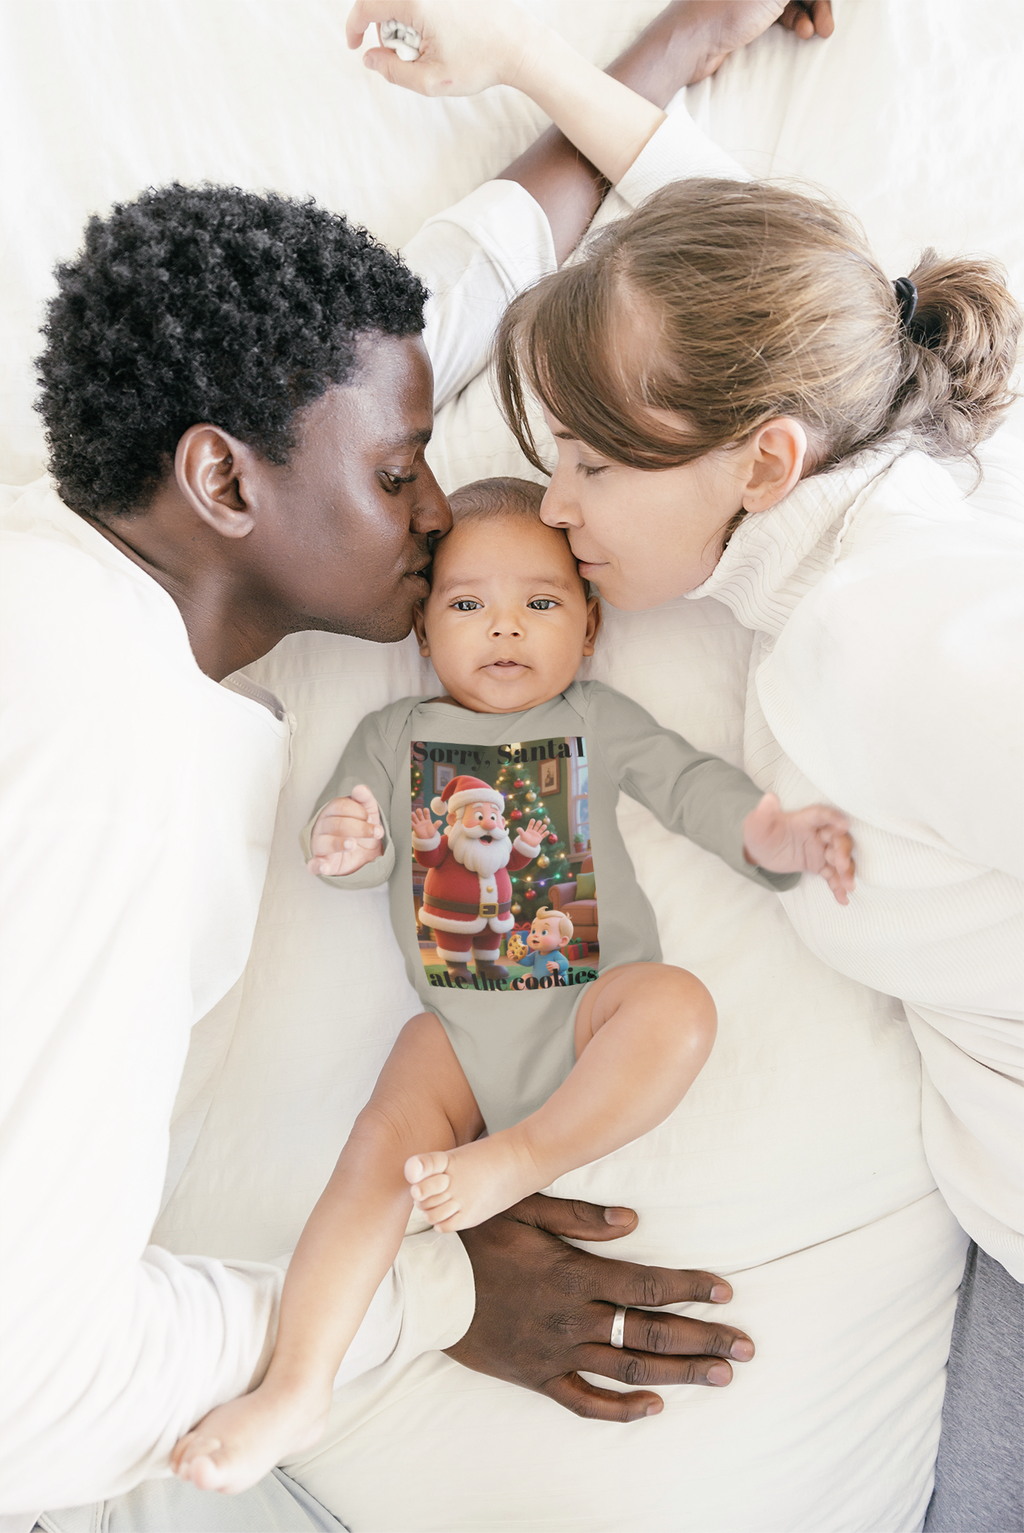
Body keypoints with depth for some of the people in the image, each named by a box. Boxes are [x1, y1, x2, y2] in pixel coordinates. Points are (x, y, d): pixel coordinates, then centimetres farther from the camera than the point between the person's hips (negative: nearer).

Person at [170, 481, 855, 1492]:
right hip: (459, 1019, 1)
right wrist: (344, 848, -16)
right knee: (383, 1142, -22)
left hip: (590, 998, 0)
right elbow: (351, 841, 11)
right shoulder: (394, 735, 14)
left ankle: (518, 1157, -24)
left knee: (680, 1007, -32)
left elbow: (691, 785, 5)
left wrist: (768, 835, -17)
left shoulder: (598, 721, 11)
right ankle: (295, 1388, -21)